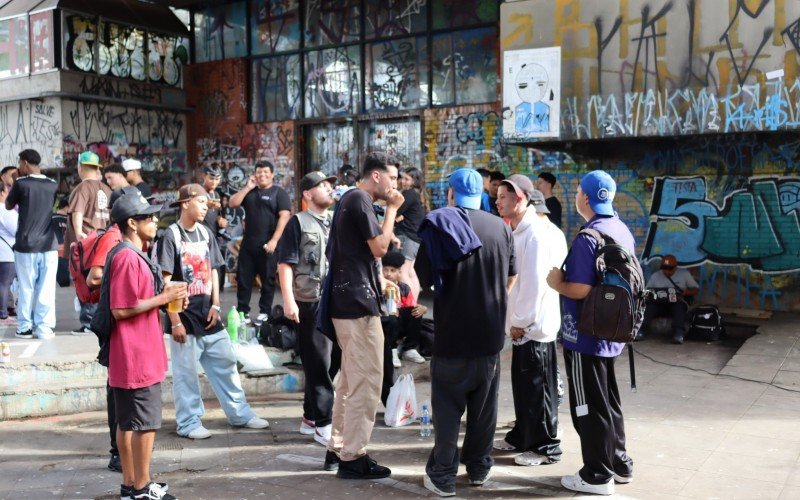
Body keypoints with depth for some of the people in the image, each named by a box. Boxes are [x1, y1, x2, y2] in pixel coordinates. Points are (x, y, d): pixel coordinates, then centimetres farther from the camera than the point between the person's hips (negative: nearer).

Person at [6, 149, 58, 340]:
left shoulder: (21, 183, -7)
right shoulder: (52, 185, 3)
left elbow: (8, 206, 6)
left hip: (26, 245, -2)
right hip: (49, 244, 2)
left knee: (26, 288, 7)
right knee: (46, 289, 4)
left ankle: (25, 328, 12)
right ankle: (44, 328, 4)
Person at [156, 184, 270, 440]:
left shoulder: (205, 234, 9)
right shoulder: (170, 236, -10)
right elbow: (165, 282, -13)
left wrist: (215, 305, 2)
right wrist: (175, 321, -15)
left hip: (208, 316, 6)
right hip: (185, 318, -6)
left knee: (226, 363, 11)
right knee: (185, 373, 3)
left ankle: (240, 414, 23)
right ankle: (189, 423, 17)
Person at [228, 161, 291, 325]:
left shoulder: (279, 193, -1)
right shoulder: (249, 191, 13)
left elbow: (284, 216, -10)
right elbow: (232, 204, 3)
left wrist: (274, 240, -18)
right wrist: (248, 188, -3)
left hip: (268, 244, -4)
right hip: (248, 243, 4)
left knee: (268, 279, 4)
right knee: (243, 278, 6)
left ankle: (264, 313, 13)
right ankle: (242, 311, 14)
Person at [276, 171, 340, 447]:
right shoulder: (298, 222, -2)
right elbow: (285, 263, -8)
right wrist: (288, 300, -17)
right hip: (311, 303, -6)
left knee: (333, 361, 12)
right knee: (318, 365, -2)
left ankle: (311, 417, 25)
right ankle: (323, 425, 6)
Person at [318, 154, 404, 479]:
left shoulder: (350, 199, 18)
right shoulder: (360, 199, -12)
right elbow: (380, 248, -16)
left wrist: (378, 282, 18)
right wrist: (391, 210, -7)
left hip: (347, 299, 10)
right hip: (358, 300, -10)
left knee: (351, 379, 16)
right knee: (366, 381, -5)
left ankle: (338, 449, 23)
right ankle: (352, 457, 0)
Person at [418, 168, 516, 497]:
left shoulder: (438, 224, -7)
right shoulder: (501, 228, 1)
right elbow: (511, 280, 9)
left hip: (451, 332, -3)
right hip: (490, 333, 3)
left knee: (448, 407, 5)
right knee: (484, 406, 15)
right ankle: (478, 468, 25)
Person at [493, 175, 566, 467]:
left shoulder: (537, 234, -19)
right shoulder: (519, 231, 12)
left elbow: (535, 282, -23)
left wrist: (521, 322, -18)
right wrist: (516, 321, 12)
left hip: (534, 326, -9)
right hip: (522, 323, 9)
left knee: (538, 388, 2)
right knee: (522, 384, 19)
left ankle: (546, 448, 15)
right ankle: (522, 437, 34)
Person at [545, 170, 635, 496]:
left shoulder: (588, 238, -21)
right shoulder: (623, 231, 7)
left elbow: (581, 289, -26)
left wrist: (556, 283, -7)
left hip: (585, 335, -9)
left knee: (589, 406, 3)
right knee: (608, 400, 20)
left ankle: (598, 475, 13)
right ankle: (619, 464, 31)